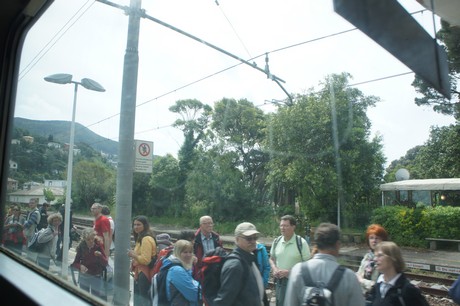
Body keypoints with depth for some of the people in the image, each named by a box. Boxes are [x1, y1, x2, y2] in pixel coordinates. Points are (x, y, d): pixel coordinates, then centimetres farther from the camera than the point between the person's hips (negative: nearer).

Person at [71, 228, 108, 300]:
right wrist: (80, 266, -24)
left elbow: (105, 263, -13)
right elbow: (75, 263, -4)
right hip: (84, 276, 1)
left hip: (97, 277, -1)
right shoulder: (81, 247, -11)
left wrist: (100, 255, -30)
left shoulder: (98, 245, -14)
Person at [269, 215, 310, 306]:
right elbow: (272, 259, 15)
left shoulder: (301, 243, -14)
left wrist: (289, 272, -17)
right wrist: (274, 269, -6)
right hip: (279, 281, 4)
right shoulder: (276, 241, 1)